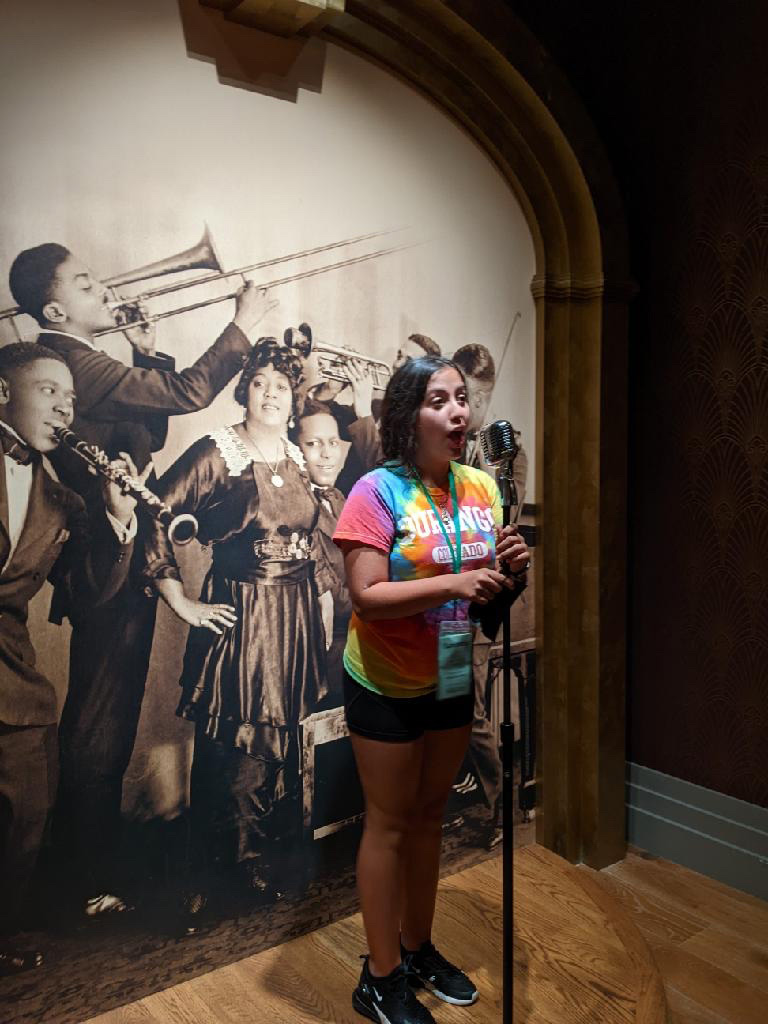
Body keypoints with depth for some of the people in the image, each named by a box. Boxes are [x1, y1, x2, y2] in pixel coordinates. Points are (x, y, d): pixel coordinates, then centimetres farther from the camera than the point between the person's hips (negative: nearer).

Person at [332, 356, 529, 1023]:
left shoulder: (482, 488, 0)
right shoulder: (378, 492, -18)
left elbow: (494, 592, 7)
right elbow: (366, 596, -23)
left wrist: (513, 570, -15)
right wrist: (453, 584, -33)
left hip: (453, 681, 6)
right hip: (387, 687, -5)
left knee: (430, 815, 19)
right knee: (390, 824, 8)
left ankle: (419, 949, 39)